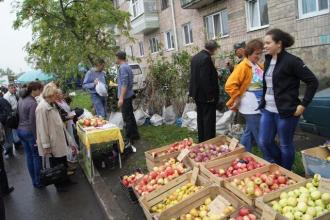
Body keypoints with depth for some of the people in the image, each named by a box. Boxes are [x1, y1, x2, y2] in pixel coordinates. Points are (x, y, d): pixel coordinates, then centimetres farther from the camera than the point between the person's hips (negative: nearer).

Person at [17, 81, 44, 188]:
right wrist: (37, 139, -16)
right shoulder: (33, 103, -21)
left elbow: (19, 115, 13)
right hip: (30, 132, -8)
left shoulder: (21, 99, 5)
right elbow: (32, 122, -21)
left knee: (29, 155, 16)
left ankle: (34, 180, 27)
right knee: (36, 156, 5)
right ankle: (38, 182, 15)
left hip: (20, 130, 8)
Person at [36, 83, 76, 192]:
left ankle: (65, 180, 38)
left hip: (60, 140, 8)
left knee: (63, 163, 20)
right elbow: (42, 128, -21)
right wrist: (46, 145, -20)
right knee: (55, 165, 11)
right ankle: (58, 184, 29)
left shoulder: (52, 105, 6)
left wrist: (67, 139, 17)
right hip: (53, 143, -8)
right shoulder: (42, 108, -21)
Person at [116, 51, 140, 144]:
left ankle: (128, 138, 2)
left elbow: (124, 84, -23)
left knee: (126, 118, -4)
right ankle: (134, 134, 25)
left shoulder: (122, 68, -16)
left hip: (125, 96, -10)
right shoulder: (127, 67, 14)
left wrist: (121, 98, -25)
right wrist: (117, 84, 36)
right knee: (130, 116, 16)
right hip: (129, 95, 10)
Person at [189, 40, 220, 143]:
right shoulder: (206, 58, -19)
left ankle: (201, 141, 26)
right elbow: (205, 79, -24)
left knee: (201, 118, 16)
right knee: (209, 119, 0)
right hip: (206, 95, -9)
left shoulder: (195, 57, 9)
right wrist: (210, 95, -19)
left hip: (197, 94, 9)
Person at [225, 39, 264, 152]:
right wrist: (237, 98, -13)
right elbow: (230, 85, -21)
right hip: (251, 108, -8)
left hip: (258, 106, 8)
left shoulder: (258, 66, 10)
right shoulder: (243, 66, -14)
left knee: (249, 133, 17)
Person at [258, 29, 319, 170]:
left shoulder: (291, 61, -14)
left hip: (285, 112, -7)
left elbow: (313, 82, -13)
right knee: (264, 142, 9)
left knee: (285, 145, 8)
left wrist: (303, 105, -14)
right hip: (267, 110, 7)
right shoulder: (268, 60, 8)